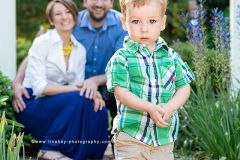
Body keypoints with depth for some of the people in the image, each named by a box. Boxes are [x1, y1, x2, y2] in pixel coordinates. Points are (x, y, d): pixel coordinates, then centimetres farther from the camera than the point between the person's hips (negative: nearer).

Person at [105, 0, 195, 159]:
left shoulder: (171, 56, 6)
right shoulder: (121, 58, -5)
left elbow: (184, 88, 8)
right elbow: (121, 92, -11)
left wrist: (170, 106, -13)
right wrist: (150, 108, -22)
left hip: (165, 135, 4)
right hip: (130, 133, -3)